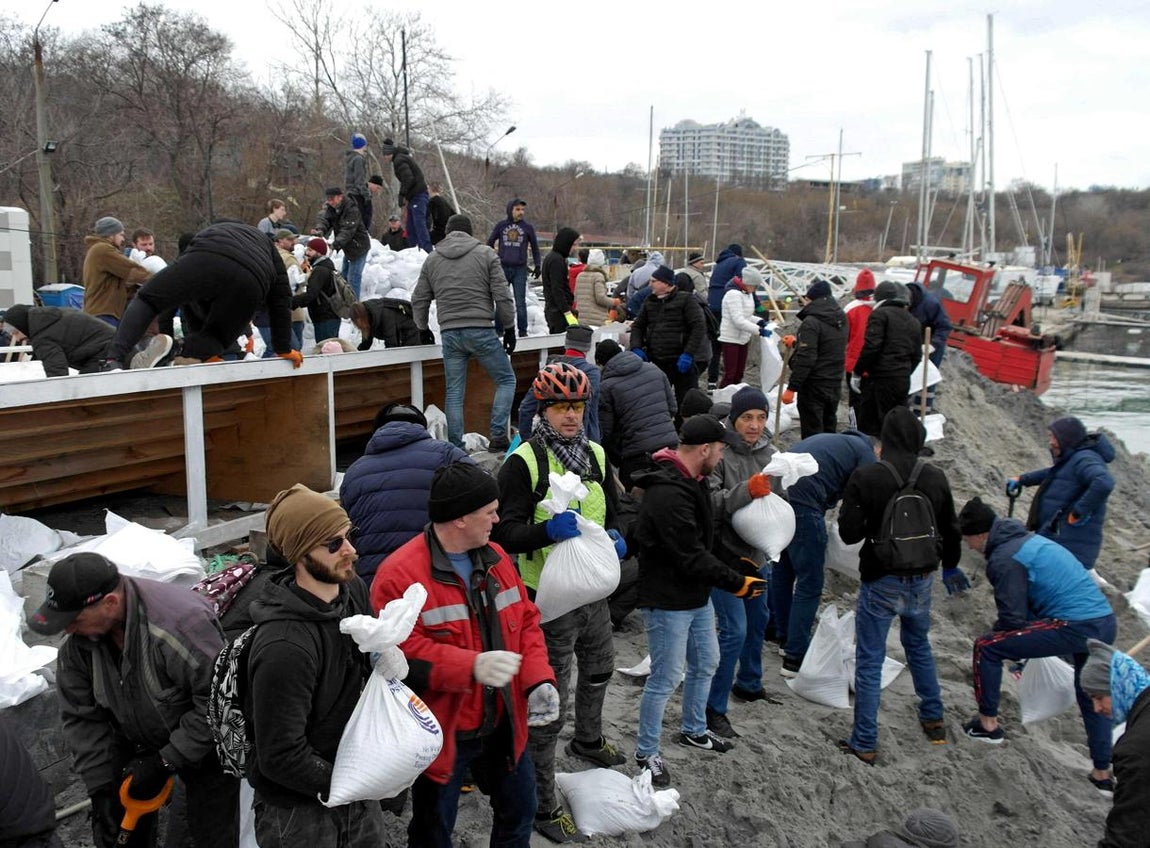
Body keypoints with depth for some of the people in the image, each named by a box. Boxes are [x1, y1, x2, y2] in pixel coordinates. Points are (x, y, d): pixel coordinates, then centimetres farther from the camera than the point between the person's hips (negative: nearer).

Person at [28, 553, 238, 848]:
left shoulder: (181, 623, -38)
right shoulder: (78, 642, -15)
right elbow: (82, 718, -6)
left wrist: (165, 762, -27)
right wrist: (101, 789, -11)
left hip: (204, 746, -5)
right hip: (136, 745, 5)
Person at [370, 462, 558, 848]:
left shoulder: (494, 557, 1)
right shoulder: (400, 575, -22)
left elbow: (525, 621, 6)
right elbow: (400, 652, -25)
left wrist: (539, 678, -10)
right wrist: (472, 666, -35)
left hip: (502, 725, 6)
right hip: (439, 734, -6)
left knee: (519, 810, 23)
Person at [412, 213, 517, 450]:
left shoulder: (432, 260, 12)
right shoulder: (485, 254, 2)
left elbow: (419, 300, 15)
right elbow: (502, 296, -2)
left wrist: (423, 329, 28)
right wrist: (509, 328, 7)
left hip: (449, 333, 3)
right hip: (481, 330, -3)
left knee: (453, 392, 8)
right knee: (506, 380, 10)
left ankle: (455, 447, 8)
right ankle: (498, 435, -2)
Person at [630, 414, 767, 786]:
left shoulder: (691, 481, 4)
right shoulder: (668, 495, -29)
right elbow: (691, 558, -27)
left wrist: (738, 560, 6)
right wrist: (737, 582, -20)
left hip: (698, 596, 10)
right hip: (668, 602, -10)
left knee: (705, 664, 23)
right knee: (666, 678, 2)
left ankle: (694, 730, 44)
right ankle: (646, 752, 20)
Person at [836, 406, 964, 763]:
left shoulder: (865, 477, -18)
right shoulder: (935, 478, -5)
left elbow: (849, 533, -17)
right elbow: (951, 531, 7)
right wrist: (950, 566, 25)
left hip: (881, 583, -4)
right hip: (921, 581, 4)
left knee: (869, 661, 6)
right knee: (919, 646, 28)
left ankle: (864, 743, 13)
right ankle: (933, 720, 40)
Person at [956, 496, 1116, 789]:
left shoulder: (1004, 559, -9)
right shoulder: (1028, 539, 20)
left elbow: (1013, 618, -10)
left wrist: (1007, 648, 12)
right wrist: (1020, 649, 30)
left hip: (1075, 627, -10)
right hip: (1106, 622, 10)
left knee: (985, 647, 0)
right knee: (1091, 697, 28)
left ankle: (988, 724, 13)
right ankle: (1102, 773, 38)